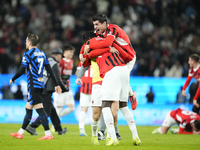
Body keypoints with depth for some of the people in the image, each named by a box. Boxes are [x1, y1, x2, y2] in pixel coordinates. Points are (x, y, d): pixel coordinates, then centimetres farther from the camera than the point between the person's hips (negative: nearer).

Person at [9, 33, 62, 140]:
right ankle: (20, 133, 22)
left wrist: (13, 79, 4)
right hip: (40, 84, 8)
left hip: (33, 85, -8)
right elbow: (50, 70, 11)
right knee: (28, 108, 15)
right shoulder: (42, 54, 14)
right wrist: (56, 85, 12)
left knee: (39, 108, -10)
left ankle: (48, 134, -16)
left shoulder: (28, 54, -8)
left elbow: (22, 70, -12)